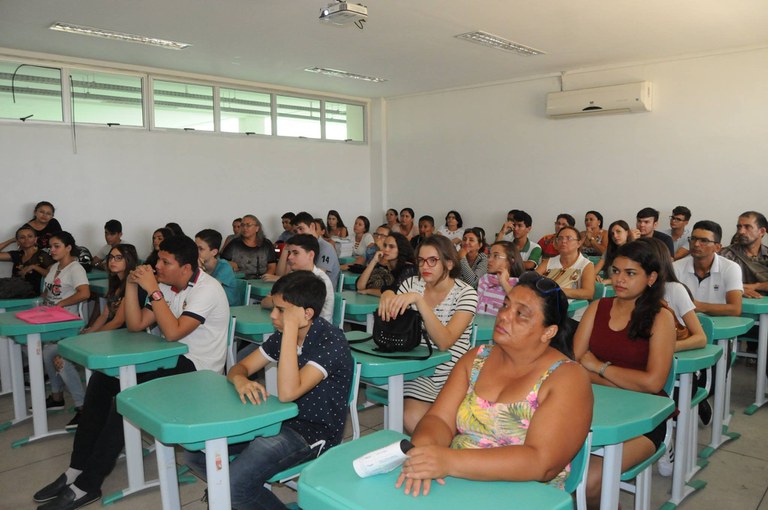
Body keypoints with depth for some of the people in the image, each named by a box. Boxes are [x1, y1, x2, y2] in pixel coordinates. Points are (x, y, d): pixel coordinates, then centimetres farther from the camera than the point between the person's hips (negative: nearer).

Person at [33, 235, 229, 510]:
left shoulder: (206, 290, -18)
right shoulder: (168, 286, 8)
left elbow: (172, 332, -27)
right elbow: (135, 325, 5)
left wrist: (153, 290, -24)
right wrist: (131, 285, -6)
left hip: (197, 369, -9)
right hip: (173, 358, 9)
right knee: (102, 378, -2)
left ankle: (86, 485, -9)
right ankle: (77, 470, 3)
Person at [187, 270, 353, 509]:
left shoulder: (330, 340, -22)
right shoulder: (283, 334, 2)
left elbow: (287, 393, -32)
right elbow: (240, 367, 7)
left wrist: (291, 328, -31)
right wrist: (240, 380, -18)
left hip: (315, 432, -8)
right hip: (281, 420, 8)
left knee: (236, 484, -25)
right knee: (196, 450, 0)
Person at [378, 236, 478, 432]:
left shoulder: (465, 293, -8)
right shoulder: (412, 284, 4)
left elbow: (444, 342, -21)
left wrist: (418, 300, -31)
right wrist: (387, 297, -17)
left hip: (450, 373, -2)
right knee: (413, 420, -24)